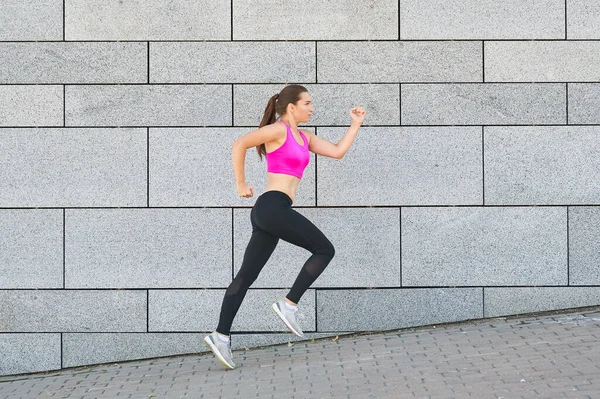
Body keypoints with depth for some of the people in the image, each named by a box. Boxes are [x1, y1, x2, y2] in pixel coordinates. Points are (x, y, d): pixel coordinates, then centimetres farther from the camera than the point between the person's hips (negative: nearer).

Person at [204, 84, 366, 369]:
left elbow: (338, 151, 21)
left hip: (268, 215, 9)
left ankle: (220, 335, 1)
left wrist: (356, 124, 19)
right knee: (325, 250, -5)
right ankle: (289, 304, -5)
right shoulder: (278, 130, -4)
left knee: (247, 276, 4)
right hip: (272, 206, -9)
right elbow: (239, 145, -8)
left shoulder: (304, 137, 23)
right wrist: (241, 184, -5)